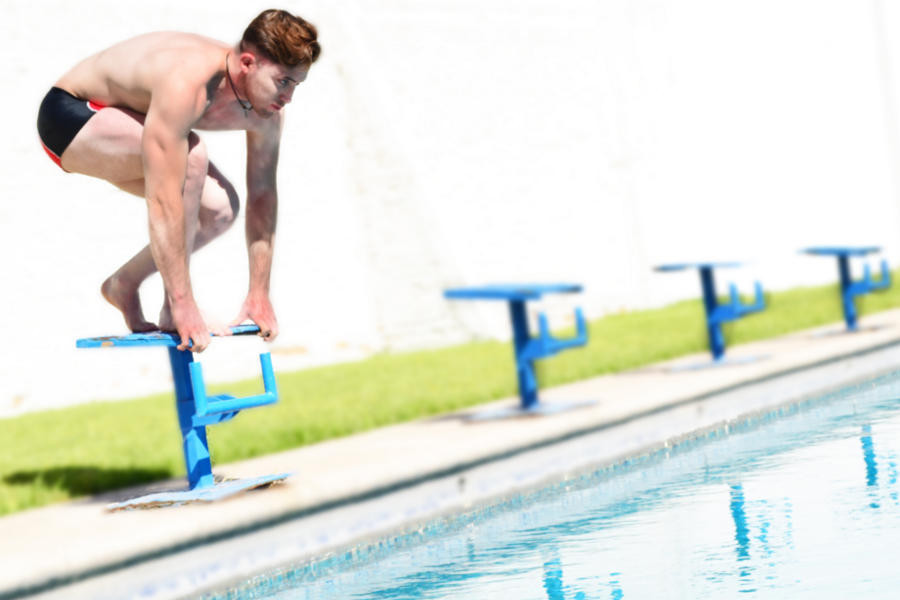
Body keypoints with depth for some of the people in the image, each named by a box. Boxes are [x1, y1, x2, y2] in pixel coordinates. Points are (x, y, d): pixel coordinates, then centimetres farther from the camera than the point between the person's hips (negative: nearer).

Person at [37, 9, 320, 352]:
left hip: (115, 122, 8)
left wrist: (259, 295, -4)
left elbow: (262, 196, -4)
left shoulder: (266, 111, -14)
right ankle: (172, 311, -21)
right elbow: (162, 201, -40)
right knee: (190, 157, -31)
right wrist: (183, 304, -39)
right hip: (70, 115, -8)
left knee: (220, 207, -5)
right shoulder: (187, 83, -38)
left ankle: (124, 284, 14)